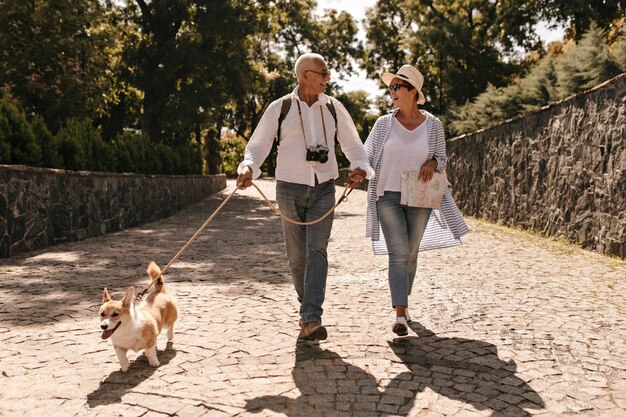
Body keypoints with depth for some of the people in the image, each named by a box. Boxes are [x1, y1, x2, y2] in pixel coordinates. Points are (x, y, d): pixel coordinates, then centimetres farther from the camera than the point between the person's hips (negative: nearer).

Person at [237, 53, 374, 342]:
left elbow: (352, 144, 8)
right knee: (296, 254, 6)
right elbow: (258, 144, -1)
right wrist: (248, 167, -23)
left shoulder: (334, 108, 6)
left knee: (317, 250, -12)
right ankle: (307, 307, 29)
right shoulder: (279, 109, 0)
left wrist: (359, 167, -14)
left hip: (323, 189, 1)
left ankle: (311, 320, -15)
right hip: (290, 188, 0)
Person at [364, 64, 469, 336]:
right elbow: (366, 157, 4)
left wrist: (432, 163, -14)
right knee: (398, 254, -11)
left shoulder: (433, 125, 0)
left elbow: (442, 159, 9)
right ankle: (400, 315, -13)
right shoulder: (383, 124, -1)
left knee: (411, 255, 12)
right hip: (388, 197, -1)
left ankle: (402, 302, 33)